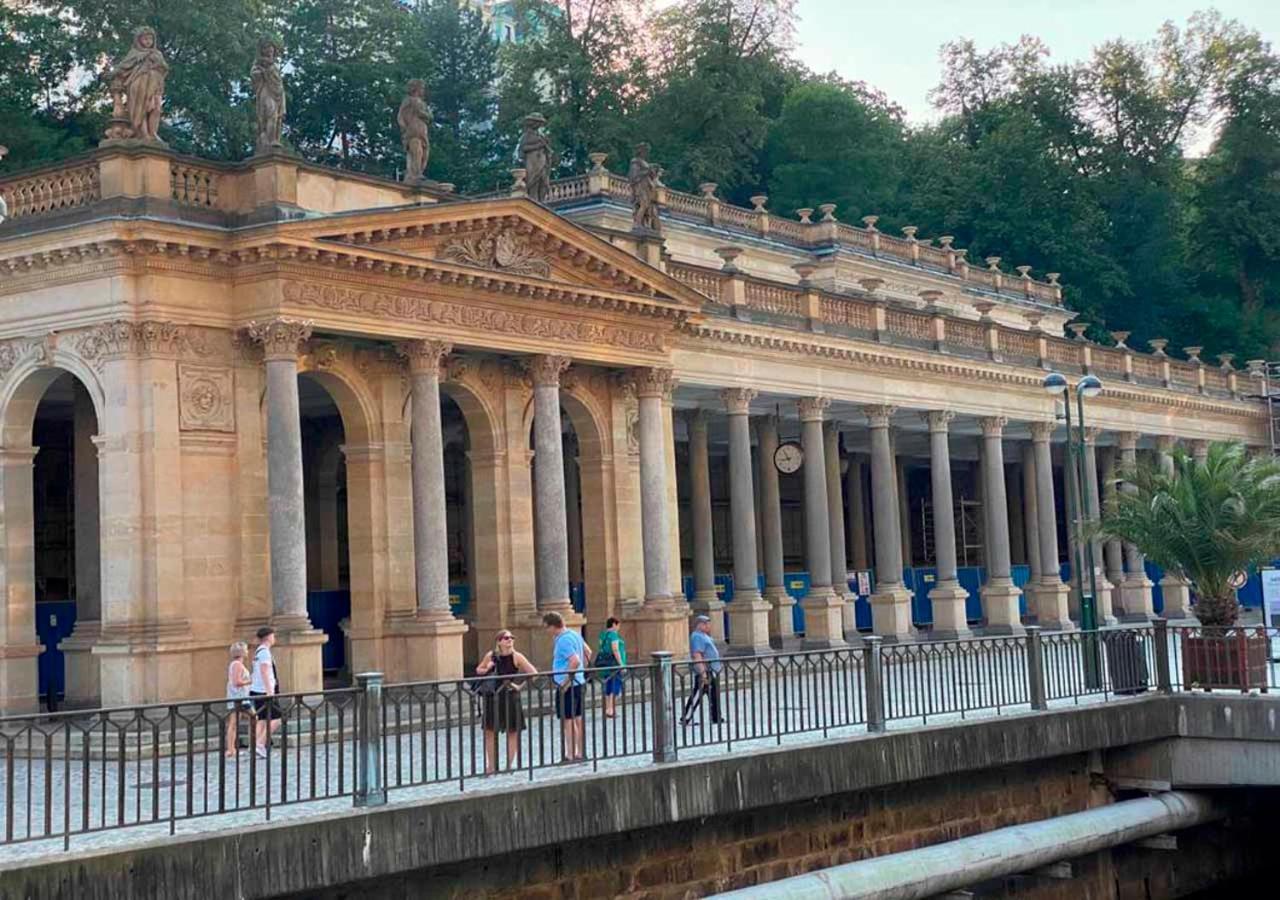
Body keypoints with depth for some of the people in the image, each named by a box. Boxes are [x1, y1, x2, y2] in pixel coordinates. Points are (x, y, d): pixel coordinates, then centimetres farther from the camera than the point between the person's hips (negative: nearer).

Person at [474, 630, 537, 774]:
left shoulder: (516, 656, -9)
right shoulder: (491, 656, -2)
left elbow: (533, 673, -12)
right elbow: (478, 670, 12)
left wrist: (520, 686, -15)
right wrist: (486, 670, -9)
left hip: (510, 697, -3)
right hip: (492, 696, 3)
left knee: (512, 731, 4)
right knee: (489, 731, 6)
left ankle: (510, 764, 15)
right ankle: (491, 765, 17)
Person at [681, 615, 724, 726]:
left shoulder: (703, 636, 18)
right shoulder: (697, 637, -15)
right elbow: (697, 656, -24)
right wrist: (703, 672, -29)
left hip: (711, 672, 11)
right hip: (704, 673, -11)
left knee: (714, 696, 13)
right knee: (696, 696, -7)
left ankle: (716, 719, 20)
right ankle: (685, 719, -3)